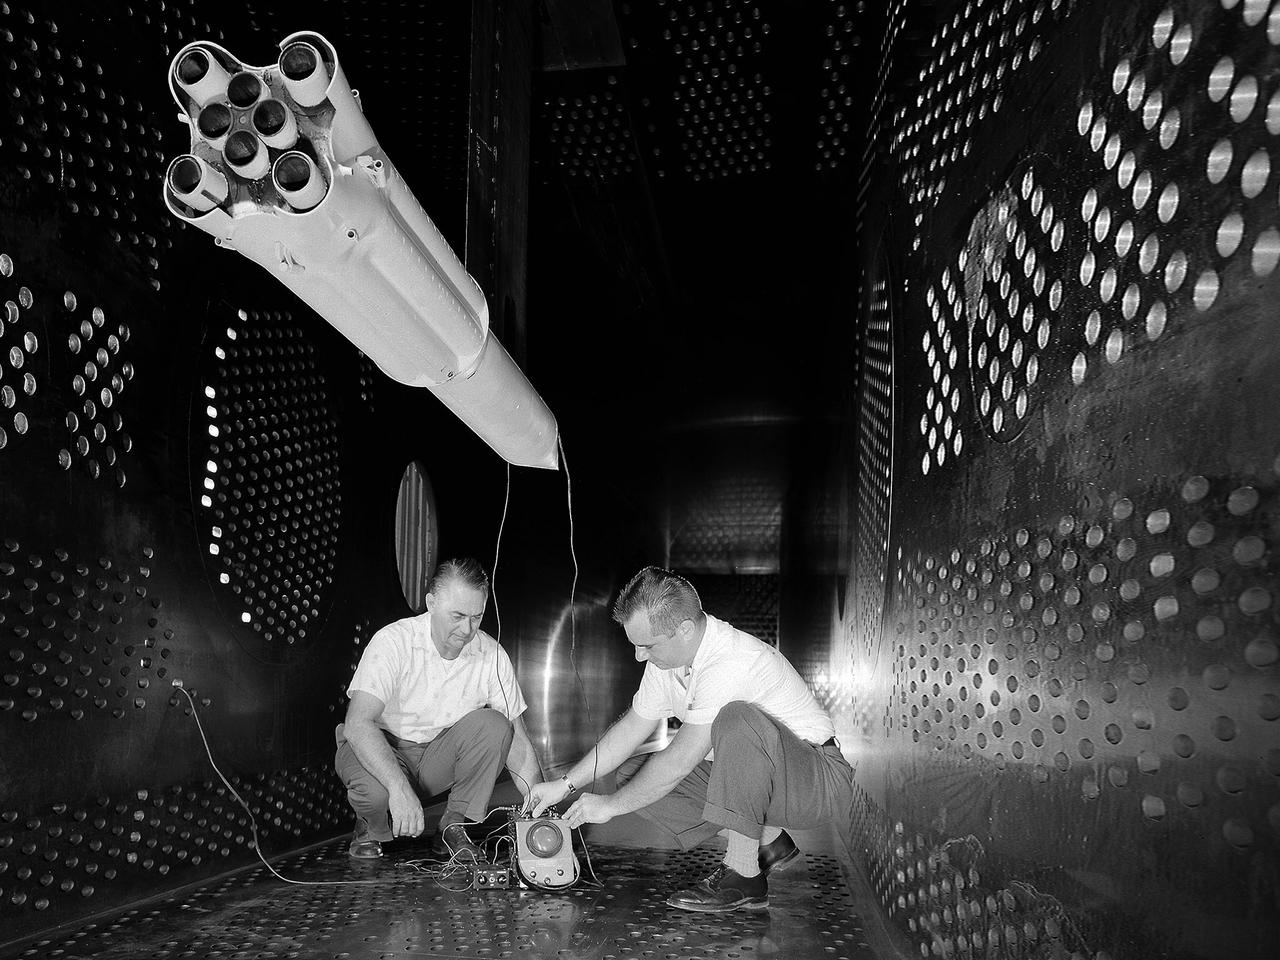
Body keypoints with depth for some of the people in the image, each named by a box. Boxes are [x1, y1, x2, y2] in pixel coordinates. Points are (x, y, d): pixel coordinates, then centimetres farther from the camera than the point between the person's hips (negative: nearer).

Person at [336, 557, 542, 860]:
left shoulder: (492, 655, -13)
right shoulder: (393, 641, -24)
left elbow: (517, 741, -9)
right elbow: (358, 723, -33)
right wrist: (399, 788, -45)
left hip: (440, 759, 3)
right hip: (380, 751, -3)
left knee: (493, 725, -24)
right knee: (373, 788, -36)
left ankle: (455, 822, -4)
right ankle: (370, 829, 2)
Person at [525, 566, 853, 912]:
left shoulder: (730, 663, -31)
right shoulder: (668, 655, -2)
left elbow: (679, 761, -28)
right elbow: (631, 727, 9)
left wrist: (610, 805, -15)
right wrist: (565, 784, 4)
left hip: (820, 781, -9)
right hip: (752, 779, 9)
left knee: (737, 719, -38)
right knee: (632, 773, -2)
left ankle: (744, 876, -22)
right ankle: (768, 843, 4)